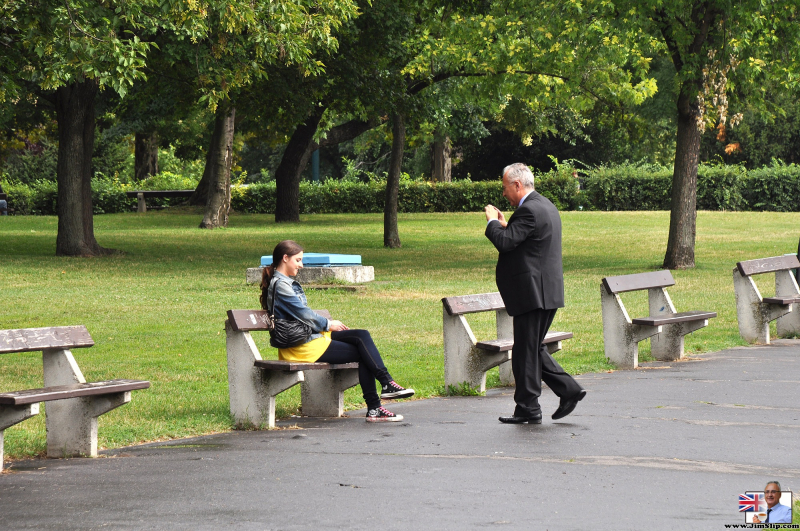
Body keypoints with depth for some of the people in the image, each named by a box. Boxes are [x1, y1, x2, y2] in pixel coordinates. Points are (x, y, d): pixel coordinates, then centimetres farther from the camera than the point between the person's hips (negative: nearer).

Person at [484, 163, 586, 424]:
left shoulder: (529, 210, -17)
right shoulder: (545, 206, 16)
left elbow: (505, 242, -24)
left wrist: (492, 221, -7)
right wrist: (503, 224, 12)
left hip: (532, 292, -10)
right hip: (546, 292, 10)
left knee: (526, 351, -2)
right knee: (533, 348, 16)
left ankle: (528, 408, 3)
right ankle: (568, 389, 11)